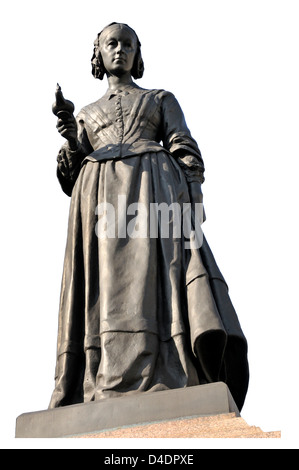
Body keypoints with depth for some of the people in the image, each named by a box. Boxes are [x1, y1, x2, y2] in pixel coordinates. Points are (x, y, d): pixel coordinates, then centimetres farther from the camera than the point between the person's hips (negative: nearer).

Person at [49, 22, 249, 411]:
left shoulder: (162, 100, 25)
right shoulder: (87, 116, 31)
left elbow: (185, 153, 11)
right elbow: (72, 176, 21)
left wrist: (194, 196, -7)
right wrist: (72, 142, 0)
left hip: (154, 187, -2)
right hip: (101, 197, 2)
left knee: (157, 270, -22)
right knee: (108, 283, -15)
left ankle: (163, 387, -34)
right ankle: (108, 393, -25)